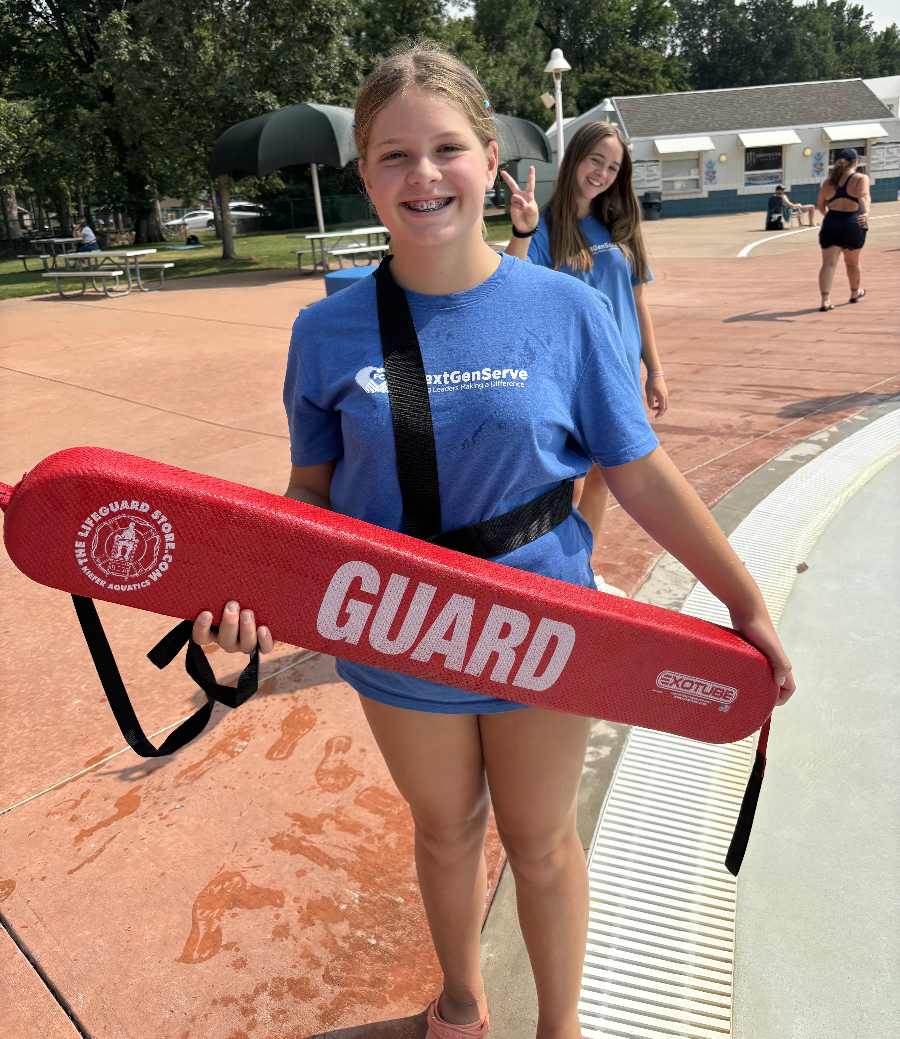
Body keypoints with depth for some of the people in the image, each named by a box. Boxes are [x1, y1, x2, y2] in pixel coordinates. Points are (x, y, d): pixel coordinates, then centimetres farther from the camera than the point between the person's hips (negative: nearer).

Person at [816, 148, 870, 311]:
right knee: (852, 263, 18)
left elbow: (820, 205, 17)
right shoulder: (861, 178, 1)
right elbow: (863, 196, -18)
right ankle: (855, 293, 39)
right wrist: (866, 213, -34)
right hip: (853, 225, -2)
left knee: (828, 264, -5)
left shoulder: (829, 181, 12)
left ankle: (825, 300, -21)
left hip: (830, 224, 2)